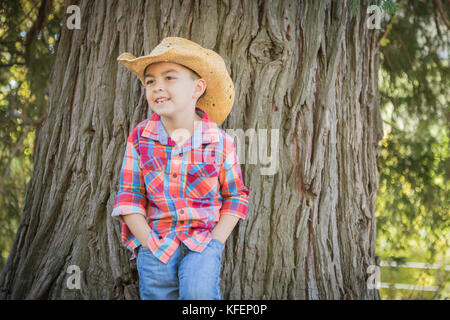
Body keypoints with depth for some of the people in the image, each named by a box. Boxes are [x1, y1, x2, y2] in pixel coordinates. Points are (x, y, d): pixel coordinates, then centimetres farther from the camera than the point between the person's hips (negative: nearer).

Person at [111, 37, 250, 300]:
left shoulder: (221, 142, -2)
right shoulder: (139, 138, 1)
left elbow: (236, 196, 6)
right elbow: (129, 197, 2)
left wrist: (214, 243, -6)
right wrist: (150, 244, -8)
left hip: (202, 241, -2)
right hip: (155, 240, 2)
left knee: (199, 292, -25)